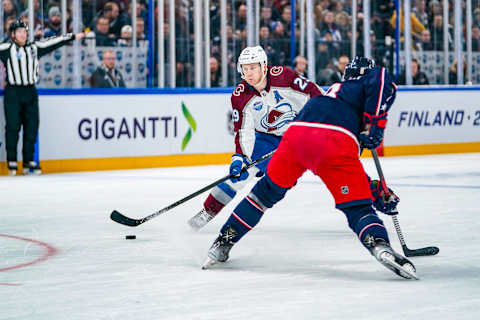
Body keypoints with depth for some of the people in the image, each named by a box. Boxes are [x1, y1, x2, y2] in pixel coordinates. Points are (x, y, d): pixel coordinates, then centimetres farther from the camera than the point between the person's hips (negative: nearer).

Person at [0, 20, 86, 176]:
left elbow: (53, 43, 19)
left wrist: (73, 36, 23)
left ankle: (29, 162, 11)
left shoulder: (34, 48, 15)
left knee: (31, 127, 4)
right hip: (13, 92, -5)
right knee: (13, 127, -4)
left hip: (30, 92, 5)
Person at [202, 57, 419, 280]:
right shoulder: (365, 83, 27)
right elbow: (382, 80, -4)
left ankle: (223, 242, 28)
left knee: (267, 191, 24)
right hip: (335, 141, -5)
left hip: (297, 131, 6)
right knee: (357, 207, -1)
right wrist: (374, 124, 2)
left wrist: (377, 191, 42)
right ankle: (381, 247, -26)